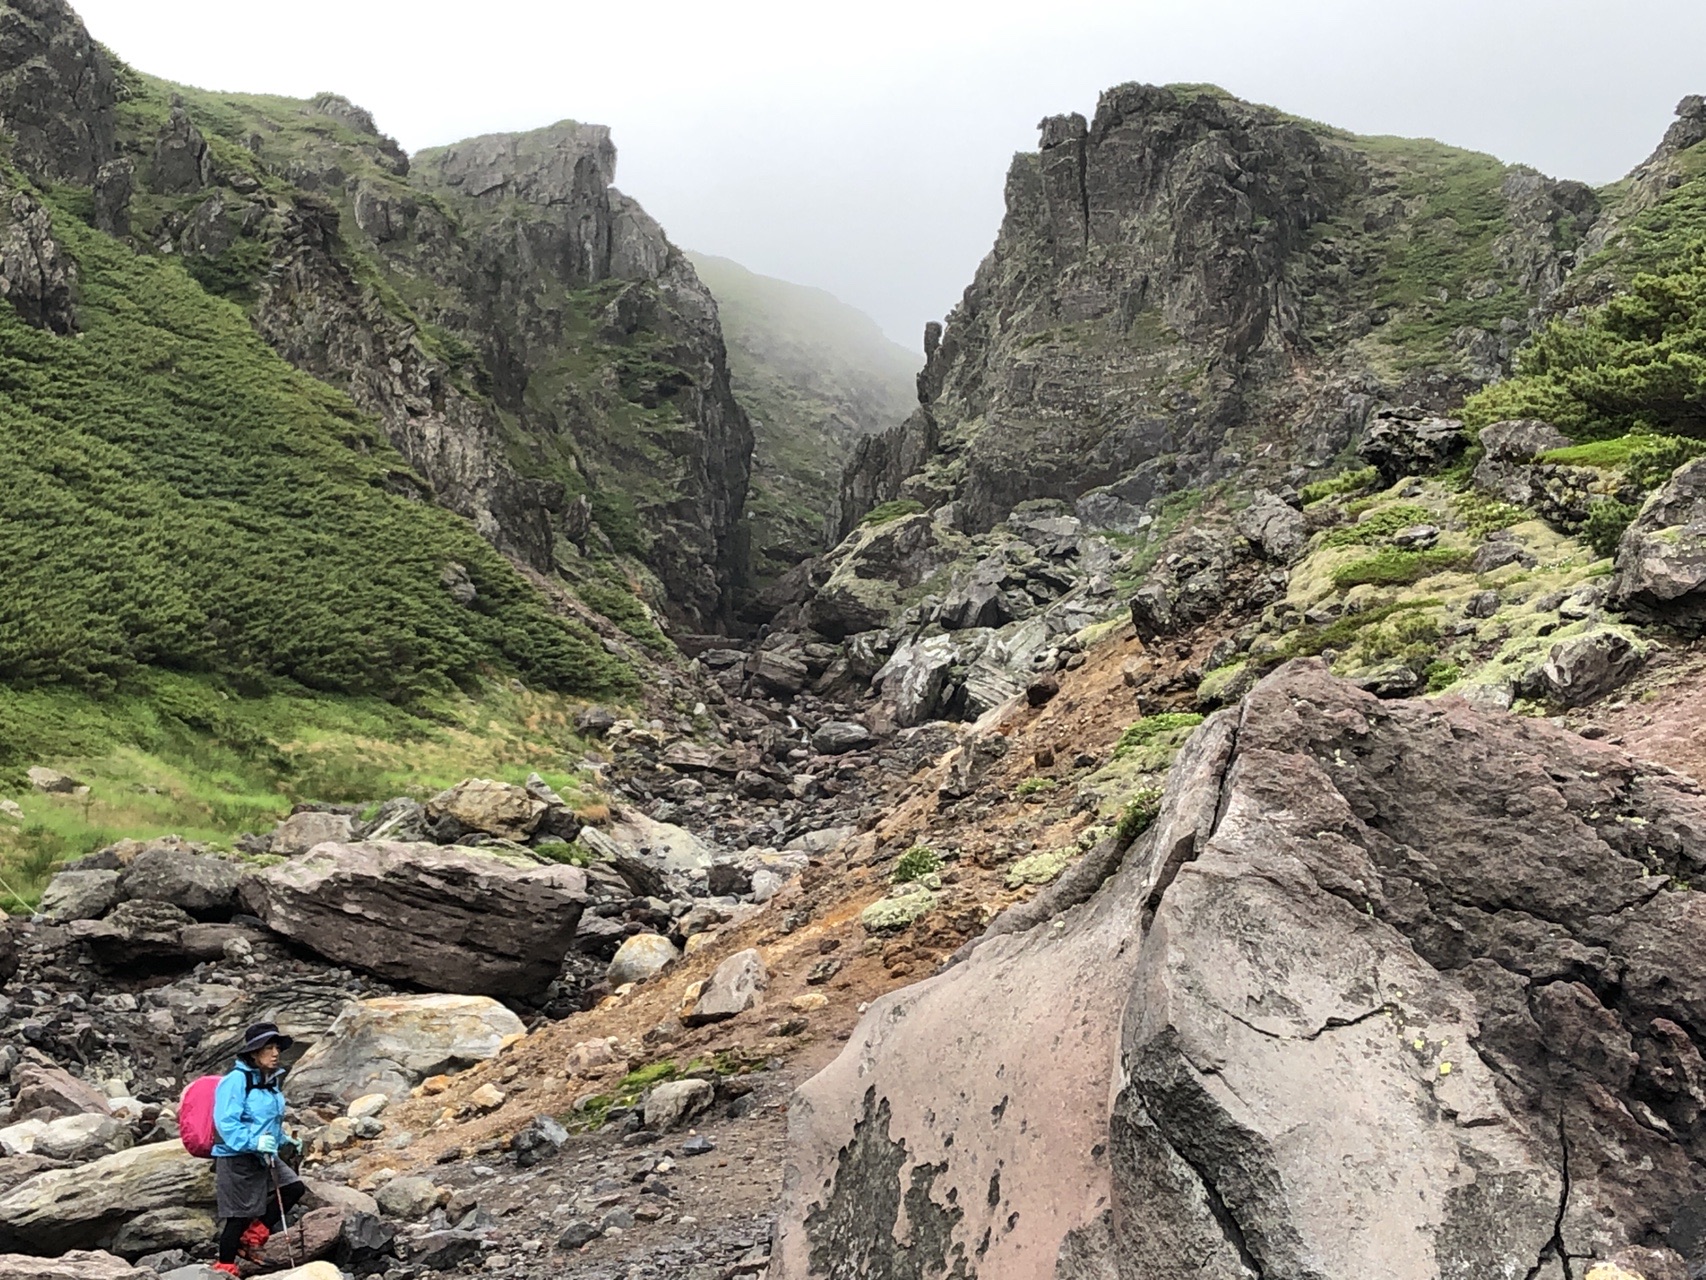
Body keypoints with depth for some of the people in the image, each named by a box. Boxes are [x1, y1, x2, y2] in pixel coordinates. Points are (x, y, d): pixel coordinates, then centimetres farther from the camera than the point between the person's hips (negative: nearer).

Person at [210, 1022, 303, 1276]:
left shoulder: (273, 1080, 8)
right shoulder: (237, 1080, -18)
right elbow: (226, 1122, -24)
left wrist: (283, 1138, 12)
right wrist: (253, 1142, -31)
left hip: (264, 1156, 8)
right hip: (236, 1158, -8)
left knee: (294, 1187, -2)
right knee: (239, 1215, -1)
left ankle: (253, 1236, 14)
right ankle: (224, 1268, 17)